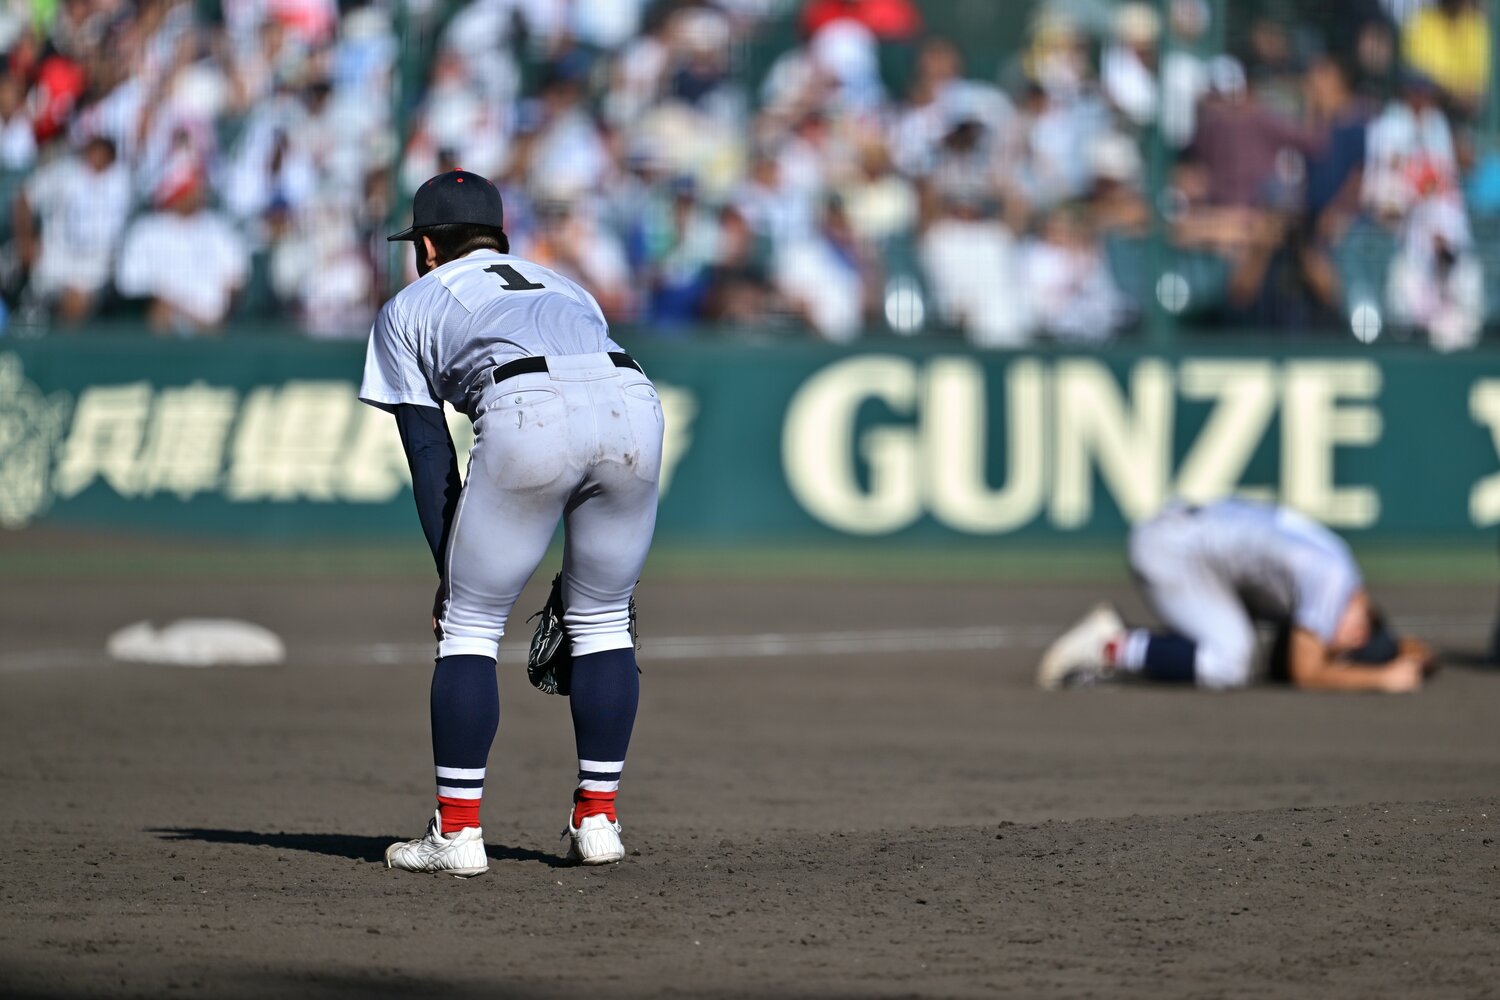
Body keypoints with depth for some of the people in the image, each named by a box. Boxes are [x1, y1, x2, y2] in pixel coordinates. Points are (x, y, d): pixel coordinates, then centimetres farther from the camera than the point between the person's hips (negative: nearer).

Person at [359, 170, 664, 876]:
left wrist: (450, 569, 16)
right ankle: (597, 819, 21)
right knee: (602, 622, 21)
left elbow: (430, 453, 18)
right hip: (633, 401, 4)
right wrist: (581, 570, 33)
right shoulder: (562, 288, 40)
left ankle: (458, 831, 6)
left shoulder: (410, 308, 29)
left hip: (528, 416, -4)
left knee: (469, 625, 9)